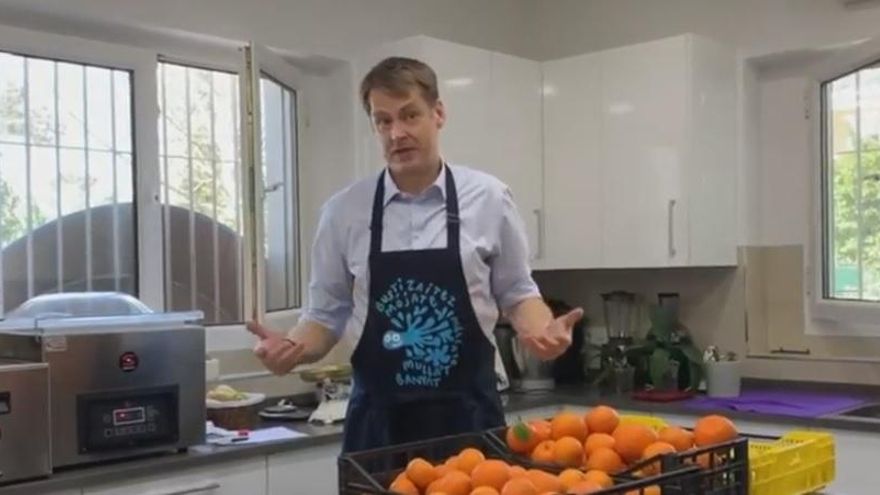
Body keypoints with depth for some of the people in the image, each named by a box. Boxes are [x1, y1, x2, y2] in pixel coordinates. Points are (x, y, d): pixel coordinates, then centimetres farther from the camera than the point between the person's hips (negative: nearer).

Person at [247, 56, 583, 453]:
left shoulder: (488, 199, -2)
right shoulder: (343, 211, -1)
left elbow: (516, 294, 8)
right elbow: (327, 314, 7)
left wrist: (543, 330, -13)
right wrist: (292, 347, -14)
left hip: (467, 415, 0)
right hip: (378, 420, 1)